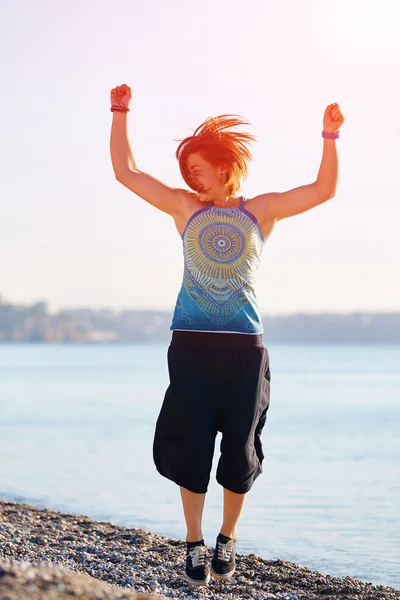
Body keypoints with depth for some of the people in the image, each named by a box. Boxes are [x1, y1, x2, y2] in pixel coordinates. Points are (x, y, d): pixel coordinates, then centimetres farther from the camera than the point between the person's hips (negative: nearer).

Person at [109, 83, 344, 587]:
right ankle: (194, 543, 10)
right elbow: (126, 172, 9)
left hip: (245, 345, 0)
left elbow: (324, 190, 7)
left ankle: (227, 539, 20)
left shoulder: (261, 210, 10)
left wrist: (329, 137, -2)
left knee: (240, 447, 3)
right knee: (190, 445, -3)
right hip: (191, 344, 0)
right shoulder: (185, 207, 10)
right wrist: (120, 115, 6)